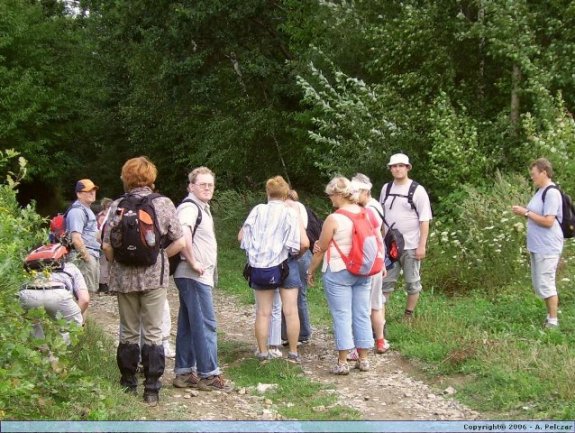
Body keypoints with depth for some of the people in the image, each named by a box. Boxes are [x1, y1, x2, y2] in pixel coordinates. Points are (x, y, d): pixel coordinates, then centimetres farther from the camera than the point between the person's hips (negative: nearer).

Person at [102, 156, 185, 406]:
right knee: (153, 333, 5)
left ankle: (128, 386, 20)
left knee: (128, 332, 13)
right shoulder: (163, 203, -2)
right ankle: (151, 390, 6)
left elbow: (107, 246, -5)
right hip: (155, 277, -1)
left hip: (125, 278, 1)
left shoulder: (117, 206, -2)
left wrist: (118, 263, 12)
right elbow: (179, 242, -5)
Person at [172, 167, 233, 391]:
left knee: (188, 325, 12)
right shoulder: (189, 208, -13)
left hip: (198, 276, 10)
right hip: (194, 277, -10)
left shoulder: (203, 208, 19)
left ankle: (184, 372, 18)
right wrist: (193, 262, -25)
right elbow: (183, 234, -33)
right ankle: (208, 374, -3)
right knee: (206, 325, -7)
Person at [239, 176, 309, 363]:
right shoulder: (290, 213, -7)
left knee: (263, 312, 9)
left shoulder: (257, 211, -2)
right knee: (290, 311, 6)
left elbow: (241, 237, 1)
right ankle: (293, 353, 12)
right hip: (286, 265, -2)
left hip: (261, 266, 2)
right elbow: (304, 243, -12)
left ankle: (263, 352, 14)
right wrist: (295, 254, 8)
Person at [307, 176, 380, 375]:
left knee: (342, 316, 0)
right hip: (362, 272, 5)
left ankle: (342, 362, 4)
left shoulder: (333, 219, -13)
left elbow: (320, 249, -6)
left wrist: (310, 271, 5)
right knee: (362, 315, 11)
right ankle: (363, 359, 17)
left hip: (338, 272, -5)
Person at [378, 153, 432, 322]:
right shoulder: (386, 188, 7)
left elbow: (425, 220, -10)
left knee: (412, 283, 6)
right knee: (385, 281, 6)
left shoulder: (417, 190, -8)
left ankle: (408, 316, 18)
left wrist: (422, 245, -15)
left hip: (411, 246, -4)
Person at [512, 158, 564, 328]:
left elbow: (548, 221, -23)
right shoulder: (540, 191, 13)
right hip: (538, 247, 10)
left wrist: (526, 213, -18)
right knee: (539, 284, 15)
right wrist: (524, 212, 5)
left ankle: (553, 321, 3)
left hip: (548, 247, -10)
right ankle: (550, 316, 25)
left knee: (546, 284, -6)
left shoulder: (551, 193, -17)